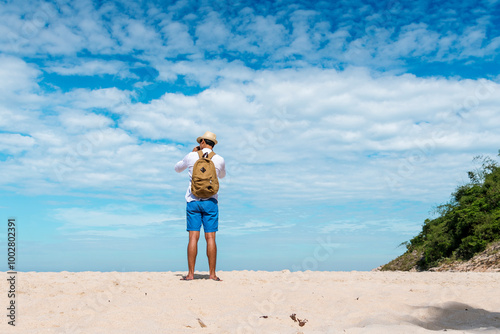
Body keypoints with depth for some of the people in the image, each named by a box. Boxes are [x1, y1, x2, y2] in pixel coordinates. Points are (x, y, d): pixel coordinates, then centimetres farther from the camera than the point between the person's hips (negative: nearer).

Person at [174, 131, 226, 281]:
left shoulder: (191, 157, 2)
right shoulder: (219, 159, 3)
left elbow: (177, 168, 23)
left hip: (193, 200, 0)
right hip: (210, 202, 0)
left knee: (193, 237, -2)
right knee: (210, 238, -1)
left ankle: (190, 273, -2)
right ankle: (212, 274, -1)